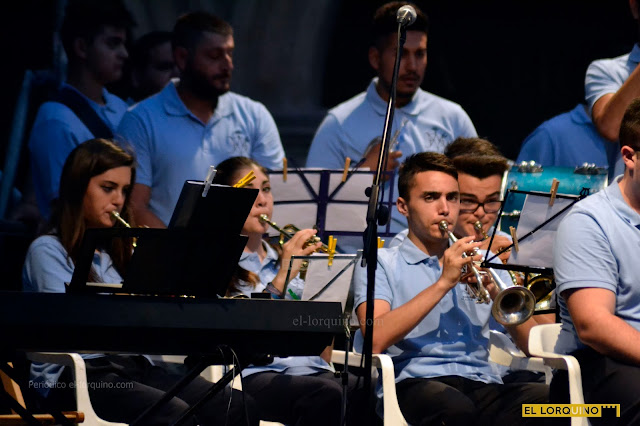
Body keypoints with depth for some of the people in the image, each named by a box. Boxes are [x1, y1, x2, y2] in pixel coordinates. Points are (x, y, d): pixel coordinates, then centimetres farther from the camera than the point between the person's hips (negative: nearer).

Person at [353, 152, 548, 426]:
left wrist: (495, 291, -3)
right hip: (417, 383, -3)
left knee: (546, 399, -32)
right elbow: (377, 340, -7)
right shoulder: (381, 263, 14)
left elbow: (531, 344, 15)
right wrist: (444, 282, -9)